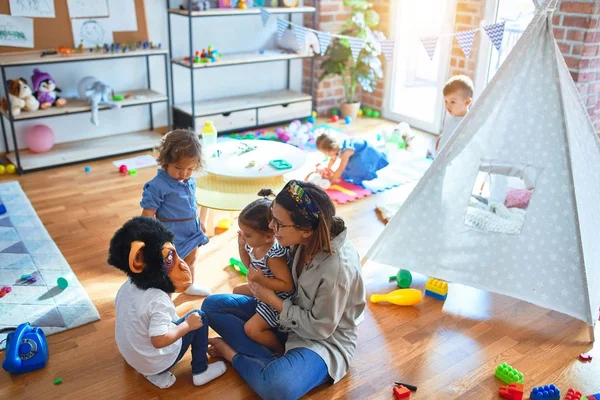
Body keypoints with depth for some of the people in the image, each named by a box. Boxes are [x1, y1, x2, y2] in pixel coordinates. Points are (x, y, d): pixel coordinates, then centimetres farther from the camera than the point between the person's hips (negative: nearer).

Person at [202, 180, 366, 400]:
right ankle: (276, 362, -10)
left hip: (324, 340, -7)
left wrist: (273, 300, -18)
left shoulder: (338, 267, -33)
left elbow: (320, 328, -23)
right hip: (289, 313, 7)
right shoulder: (306, 240, -14)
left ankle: (232, 353, -6)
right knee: (212, 305, 2)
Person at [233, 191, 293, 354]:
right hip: (262, 290, 10)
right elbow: (250, 265, 9)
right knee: (237, 290, 26)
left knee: (252, 329, -14)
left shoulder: (274, 256, -35)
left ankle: (280, 351, 8)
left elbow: (287, 285, -31)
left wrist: (261, 280, -36)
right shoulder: (255, 245, -10)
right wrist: (242, 246, -6)